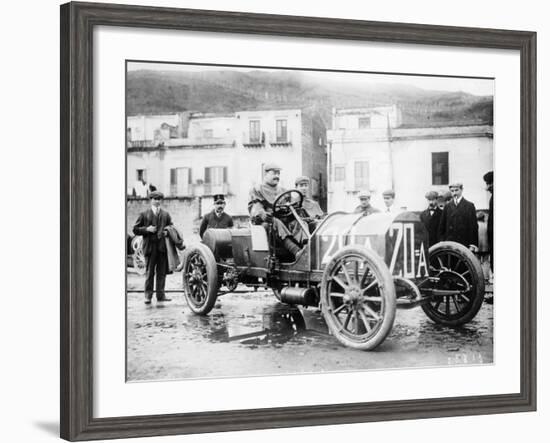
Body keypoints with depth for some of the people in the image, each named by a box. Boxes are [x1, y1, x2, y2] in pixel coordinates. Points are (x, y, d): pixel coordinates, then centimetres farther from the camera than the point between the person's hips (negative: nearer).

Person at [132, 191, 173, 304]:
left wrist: (167, 232, -4)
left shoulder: (166, 215, 16)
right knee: (149, 272, -2)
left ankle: (161, 294, 8)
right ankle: (148, 295, 3)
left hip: (162, 247, 2)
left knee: (162, 272, 3)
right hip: (150, 246, -2)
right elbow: (135, 229, 7)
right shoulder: (144, 214, 9)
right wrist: (147, 229, -10)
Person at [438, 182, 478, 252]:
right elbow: (442, 227, 11)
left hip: (465, 244, -2)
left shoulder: (469, 206, 4)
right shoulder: (447, 206, 11)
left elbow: (473, 227, 0)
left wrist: (473, 244, -8)